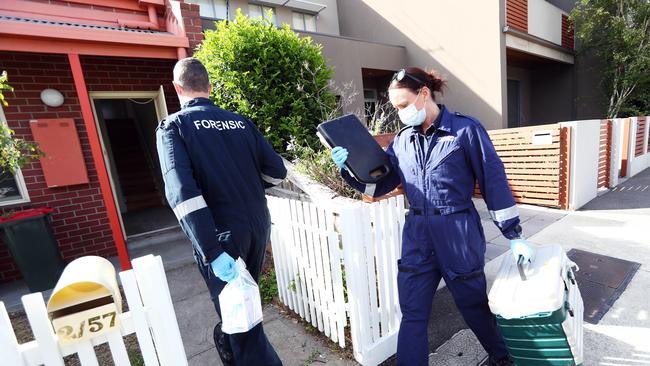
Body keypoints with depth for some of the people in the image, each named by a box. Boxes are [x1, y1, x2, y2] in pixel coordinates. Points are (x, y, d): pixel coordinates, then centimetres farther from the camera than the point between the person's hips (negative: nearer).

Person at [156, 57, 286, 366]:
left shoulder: (172, 126, -5)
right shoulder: (241, 121, 6)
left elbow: (182, 191, -20)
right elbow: (276, 171, 6)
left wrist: (211, 251, -22)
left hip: (221, 235, -5)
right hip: (257, 228, 6)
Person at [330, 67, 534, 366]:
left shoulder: (465, 129, -6)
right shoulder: (402, 139, 5)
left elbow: (493, 180, -5)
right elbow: (379, 183, 6)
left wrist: (514, 235, -3)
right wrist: (350, 169, -11)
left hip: (459, 233, -2)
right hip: (417, 235, 3)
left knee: (473, 304, 20)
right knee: (412, 315, 8)